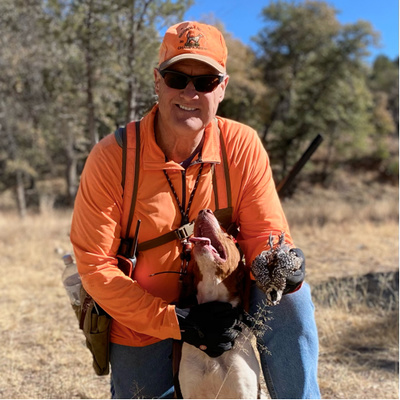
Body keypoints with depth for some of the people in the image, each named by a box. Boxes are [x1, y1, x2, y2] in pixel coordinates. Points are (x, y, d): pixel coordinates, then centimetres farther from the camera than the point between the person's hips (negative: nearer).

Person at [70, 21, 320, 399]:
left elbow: (263, 233, -7)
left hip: (218, 301, 2)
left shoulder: (243, 145, -14)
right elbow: (95, 264, -19)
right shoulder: (112, 157, -20)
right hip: (141, 325, -1)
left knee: (290, 294, -19)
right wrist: (178, 322, -26)